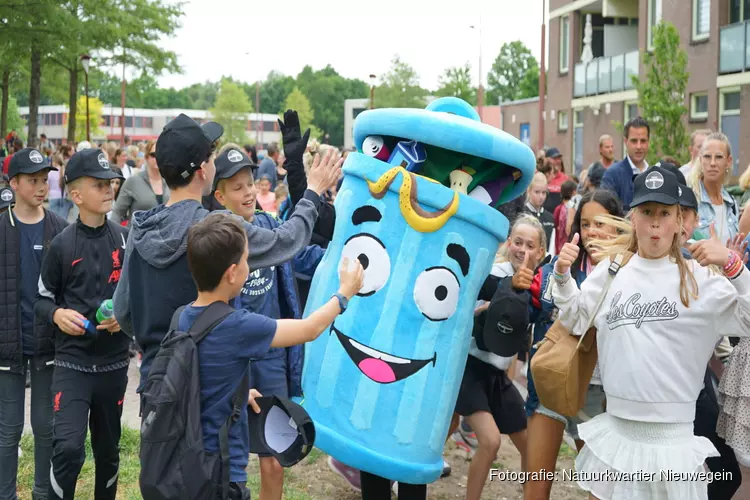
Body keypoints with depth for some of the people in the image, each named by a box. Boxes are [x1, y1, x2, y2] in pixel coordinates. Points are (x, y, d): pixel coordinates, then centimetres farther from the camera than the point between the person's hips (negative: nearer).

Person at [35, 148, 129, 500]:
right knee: (68, 447, -15)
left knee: (108, 448, 15)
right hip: (72, 360, -2)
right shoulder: (62, 244, -4)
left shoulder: (126, 239, 0)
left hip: (113, 361, 2)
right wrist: (57, 314, -15)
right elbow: (42, 299, 5)